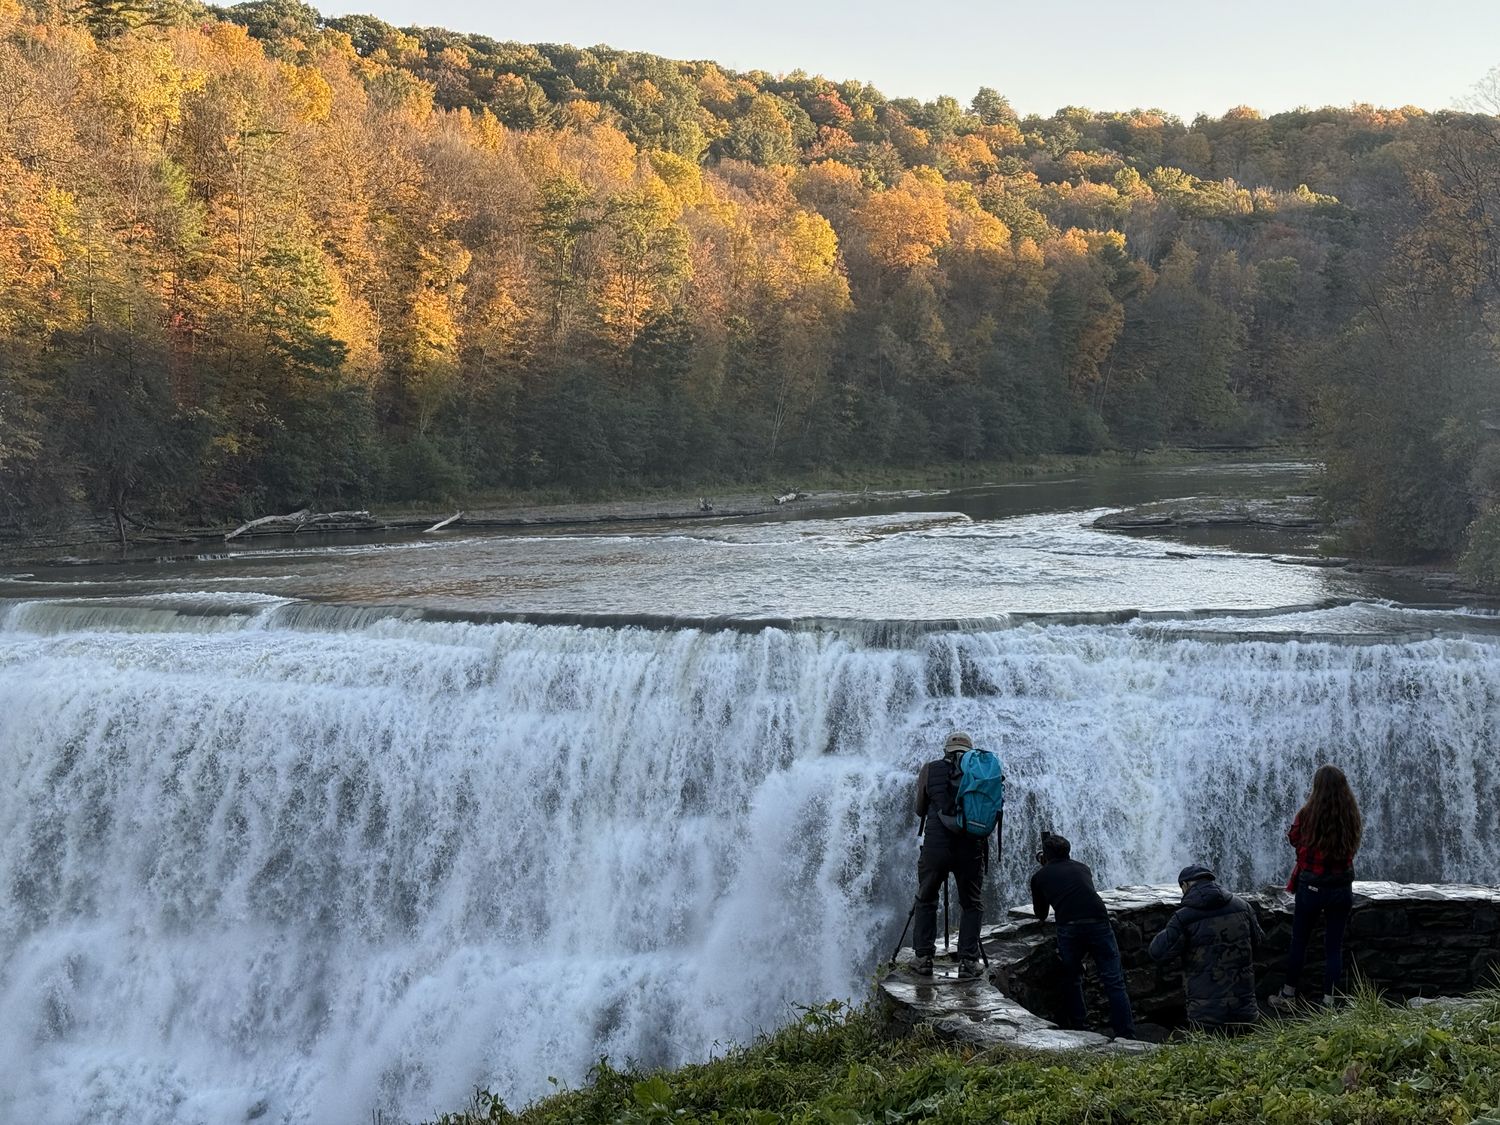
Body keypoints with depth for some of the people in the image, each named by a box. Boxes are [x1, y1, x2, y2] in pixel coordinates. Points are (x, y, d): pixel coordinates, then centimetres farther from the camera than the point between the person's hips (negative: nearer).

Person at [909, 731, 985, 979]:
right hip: (971, 848, 0)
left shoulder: (930, 769, 6)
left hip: (935, 846, 0)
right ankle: (968, 962, 8)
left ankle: (923, 958, 16)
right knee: (972, 905, 15)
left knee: (926, 901, 19)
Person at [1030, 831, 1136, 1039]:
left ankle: (1078, 1028, 16)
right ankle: (1125, 1035, -6)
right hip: (1098, 923, 1)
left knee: (1071, 979, 20)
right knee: (1114, 981, 2)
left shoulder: (1040, 876, 20)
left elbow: (1041, 915, 30)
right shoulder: (1082, 868, 26)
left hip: (1069, 929, -1)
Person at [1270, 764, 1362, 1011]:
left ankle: (1289, 995, 22)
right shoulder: (1351, 816, -8)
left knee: (1298, 942, 13)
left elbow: (1293, 838, 4)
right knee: (1334, 946, 10)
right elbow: (1352, 847, 8)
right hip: (1342, 887, 2)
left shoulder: (1307, 814, -15)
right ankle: (1328, 1000, 12)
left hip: (1311, 886, -2)